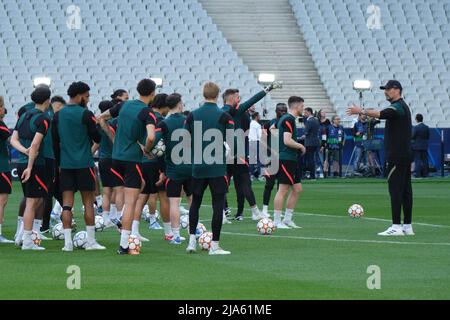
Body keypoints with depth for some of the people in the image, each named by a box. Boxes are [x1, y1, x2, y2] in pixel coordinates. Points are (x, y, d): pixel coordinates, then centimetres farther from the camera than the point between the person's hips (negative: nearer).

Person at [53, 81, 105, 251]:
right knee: (88, 202, 4)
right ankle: (91, 241, 5)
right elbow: (97, 138, -5)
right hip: (84, 164, -4)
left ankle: (67, 242, -3)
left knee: (67, 203, 2)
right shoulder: (85, 114, -9)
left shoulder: (58, 115, 6)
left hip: (65, 165, 4)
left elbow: (55, 142, 10)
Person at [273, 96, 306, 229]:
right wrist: (301, 146, -9)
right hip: (285, 159, -10)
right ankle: (276, 221, -5)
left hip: (291, 159, 10)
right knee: (283, 190, -8)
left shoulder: (286, 118, 17)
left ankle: (287, 219, 16)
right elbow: (287, 140, -22)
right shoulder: (289, 119, -14)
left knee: (297, 189, 11)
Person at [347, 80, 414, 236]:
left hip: (396, 157, -10)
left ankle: (396, 226, -12)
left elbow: (379, 114, -27)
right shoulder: (403, 106, 18)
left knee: (395, 190, -10)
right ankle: (408, 226, 11)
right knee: (405, 190, 9)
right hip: (405, 155, 10)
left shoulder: (397, 107, -13)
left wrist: (361, 111, -22)